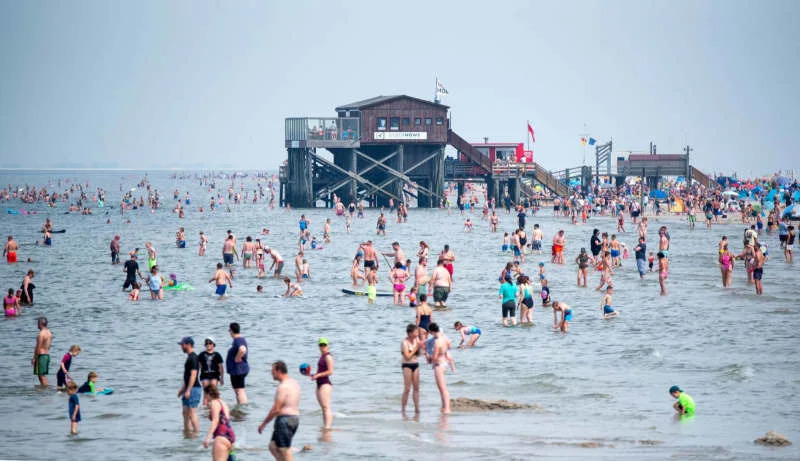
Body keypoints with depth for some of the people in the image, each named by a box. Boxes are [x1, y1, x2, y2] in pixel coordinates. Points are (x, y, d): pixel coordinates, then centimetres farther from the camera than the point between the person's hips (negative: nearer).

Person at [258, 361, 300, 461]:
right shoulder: (294, 382, 14)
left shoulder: (283, 387, -16)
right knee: (273, 446, 16)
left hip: (285, 419, -10)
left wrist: (263, 424, -9)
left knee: (285, 451, -5)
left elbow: (276, 409, -17)